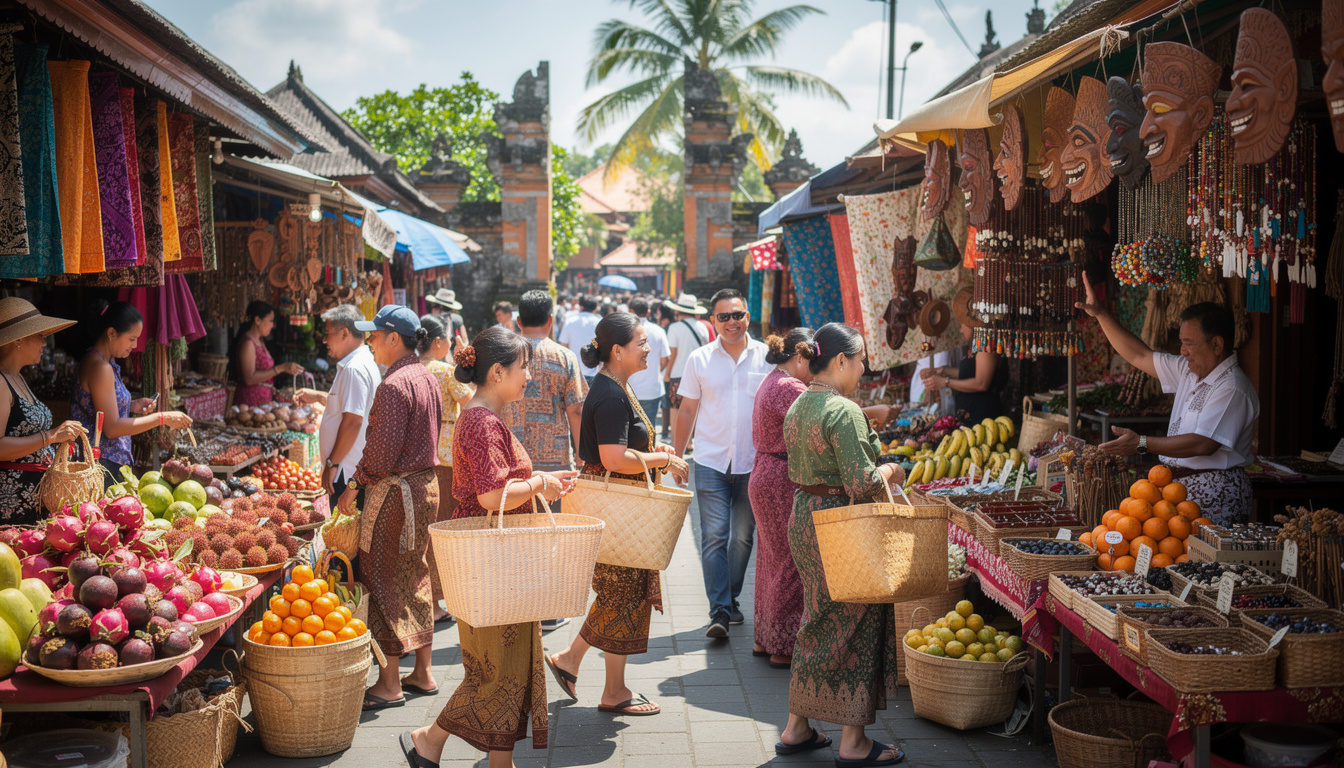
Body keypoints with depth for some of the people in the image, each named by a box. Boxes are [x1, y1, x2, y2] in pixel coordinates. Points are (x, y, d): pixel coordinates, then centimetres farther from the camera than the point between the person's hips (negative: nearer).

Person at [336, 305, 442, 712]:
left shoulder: (394, 385, -18)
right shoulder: (427, 378, 11)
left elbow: (382, 453, -22)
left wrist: (355, 485, -8)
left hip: (395, 491, -9)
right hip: (427, 484, 9)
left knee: (382, 583, -1)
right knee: (415, 579, 16)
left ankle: (389, 683, 3)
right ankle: (422, 673, 23)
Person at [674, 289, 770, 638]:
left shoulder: (767, 357, 2)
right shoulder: (699, 359, 3)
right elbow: (687, 410, 9)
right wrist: (676, 456, 6)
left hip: (753, 464, 1)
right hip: (711, 462, -1)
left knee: (742, 536, 10)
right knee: (714, 536, -7)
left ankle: (730, 599, 26)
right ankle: (719, 611, -6)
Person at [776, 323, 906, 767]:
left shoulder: (798, 406, 10)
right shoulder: (843, 411, -19)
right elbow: (861, 484, -24)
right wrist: (889, 472, -4)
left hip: (803, 516, 9)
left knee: (818, 622, 18)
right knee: (854, 626, 2)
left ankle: (797, 729, 25)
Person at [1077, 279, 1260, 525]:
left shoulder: (1233, 389, -14)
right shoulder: (1189, 371, 13)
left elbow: (1203, 444, -24)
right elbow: (1139, 356, 21)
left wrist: (1142, 444, -23)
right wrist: (1100, 314, 17)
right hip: (1179, 486, 8)